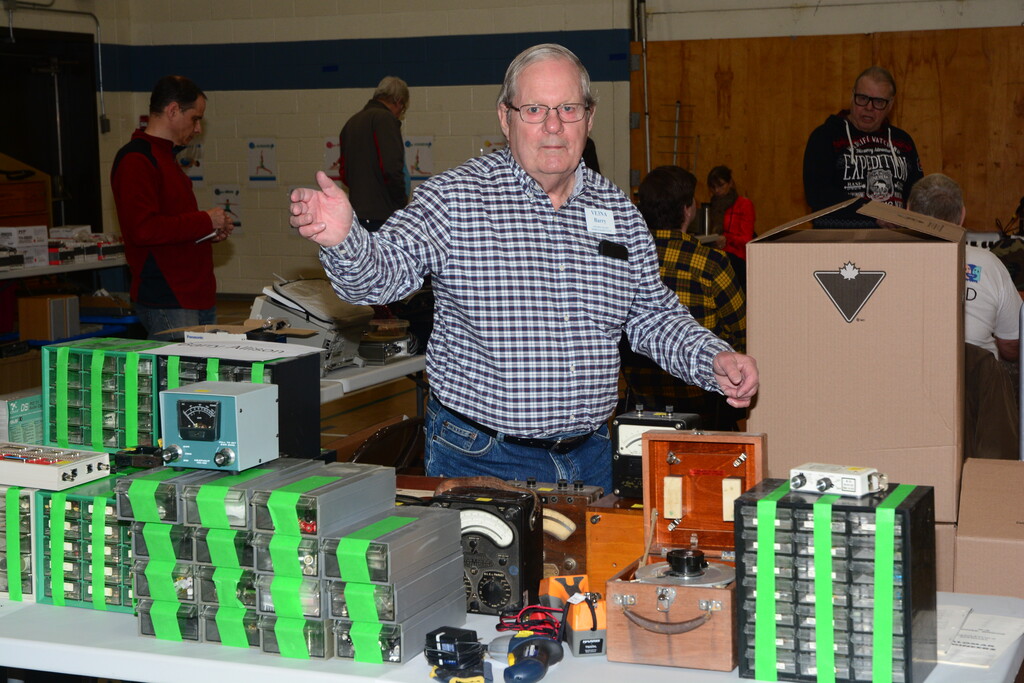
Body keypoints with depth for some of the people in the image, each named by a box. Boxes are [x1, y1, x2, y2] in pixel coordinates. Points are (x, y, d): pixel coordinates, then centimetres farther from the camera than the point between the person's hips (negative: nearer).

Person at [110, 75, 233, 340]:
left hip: (198, 298, 10)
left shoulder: (165, 158, 21)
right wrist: (205, 221, -14)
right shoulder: (135, 160, -13)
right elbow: (143, 229, -23)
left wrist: (211, 232, 11)